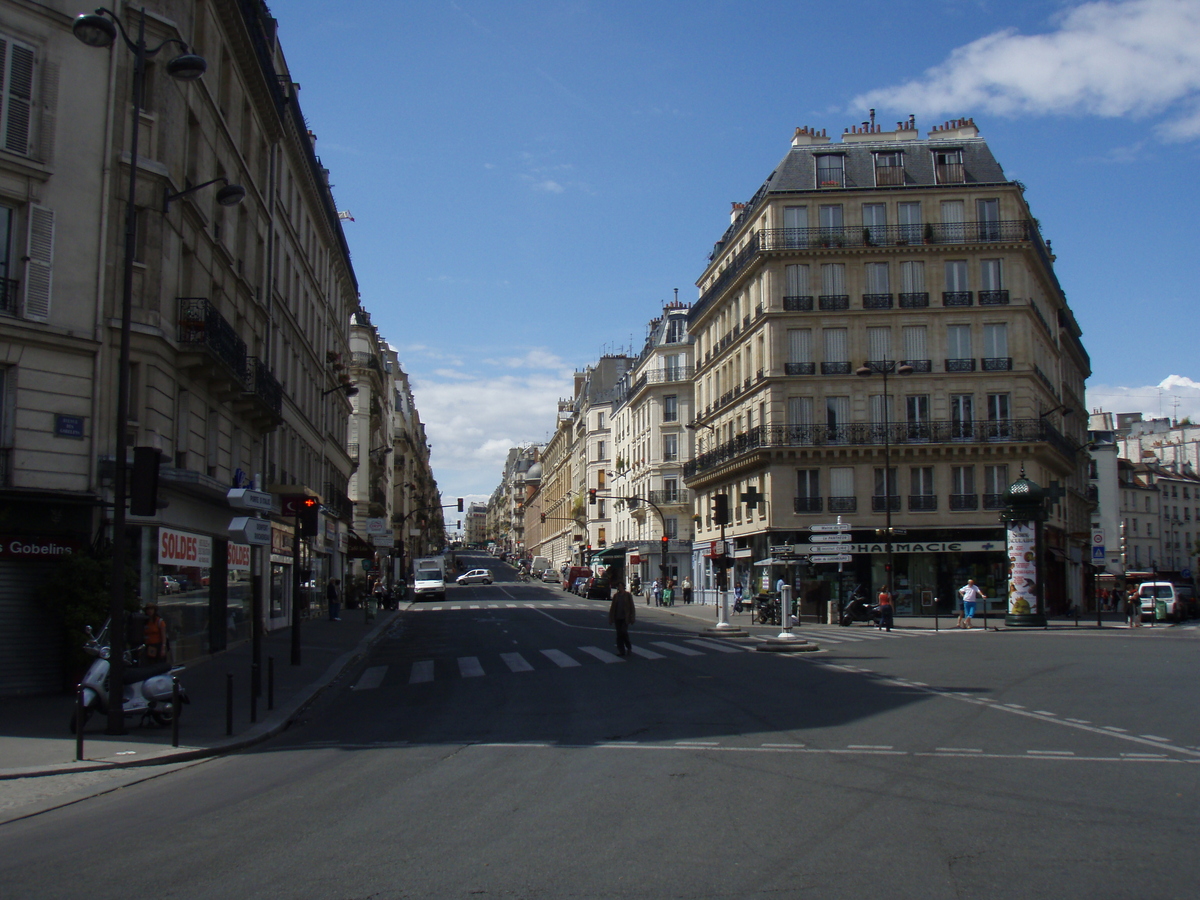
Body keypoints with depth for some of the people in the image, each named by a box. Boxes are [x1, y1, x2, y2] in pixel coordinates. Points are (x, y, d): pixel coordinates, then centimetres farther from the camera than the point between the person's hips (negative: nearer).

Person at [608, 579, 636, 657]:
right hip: (617, 618, 4)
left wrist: (632, 618, -5)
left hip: (625, 618, -4)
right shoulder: (616, 595, 9)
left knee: (623, 632, -14)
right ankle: (621, 651, 9)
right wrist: (611, 618, 7)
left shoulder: (628, 595, -1)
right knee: (619, 634, 3)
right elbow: (612, 607, 11)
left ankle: (629, 647, 9)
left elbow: (631, 607, -1)